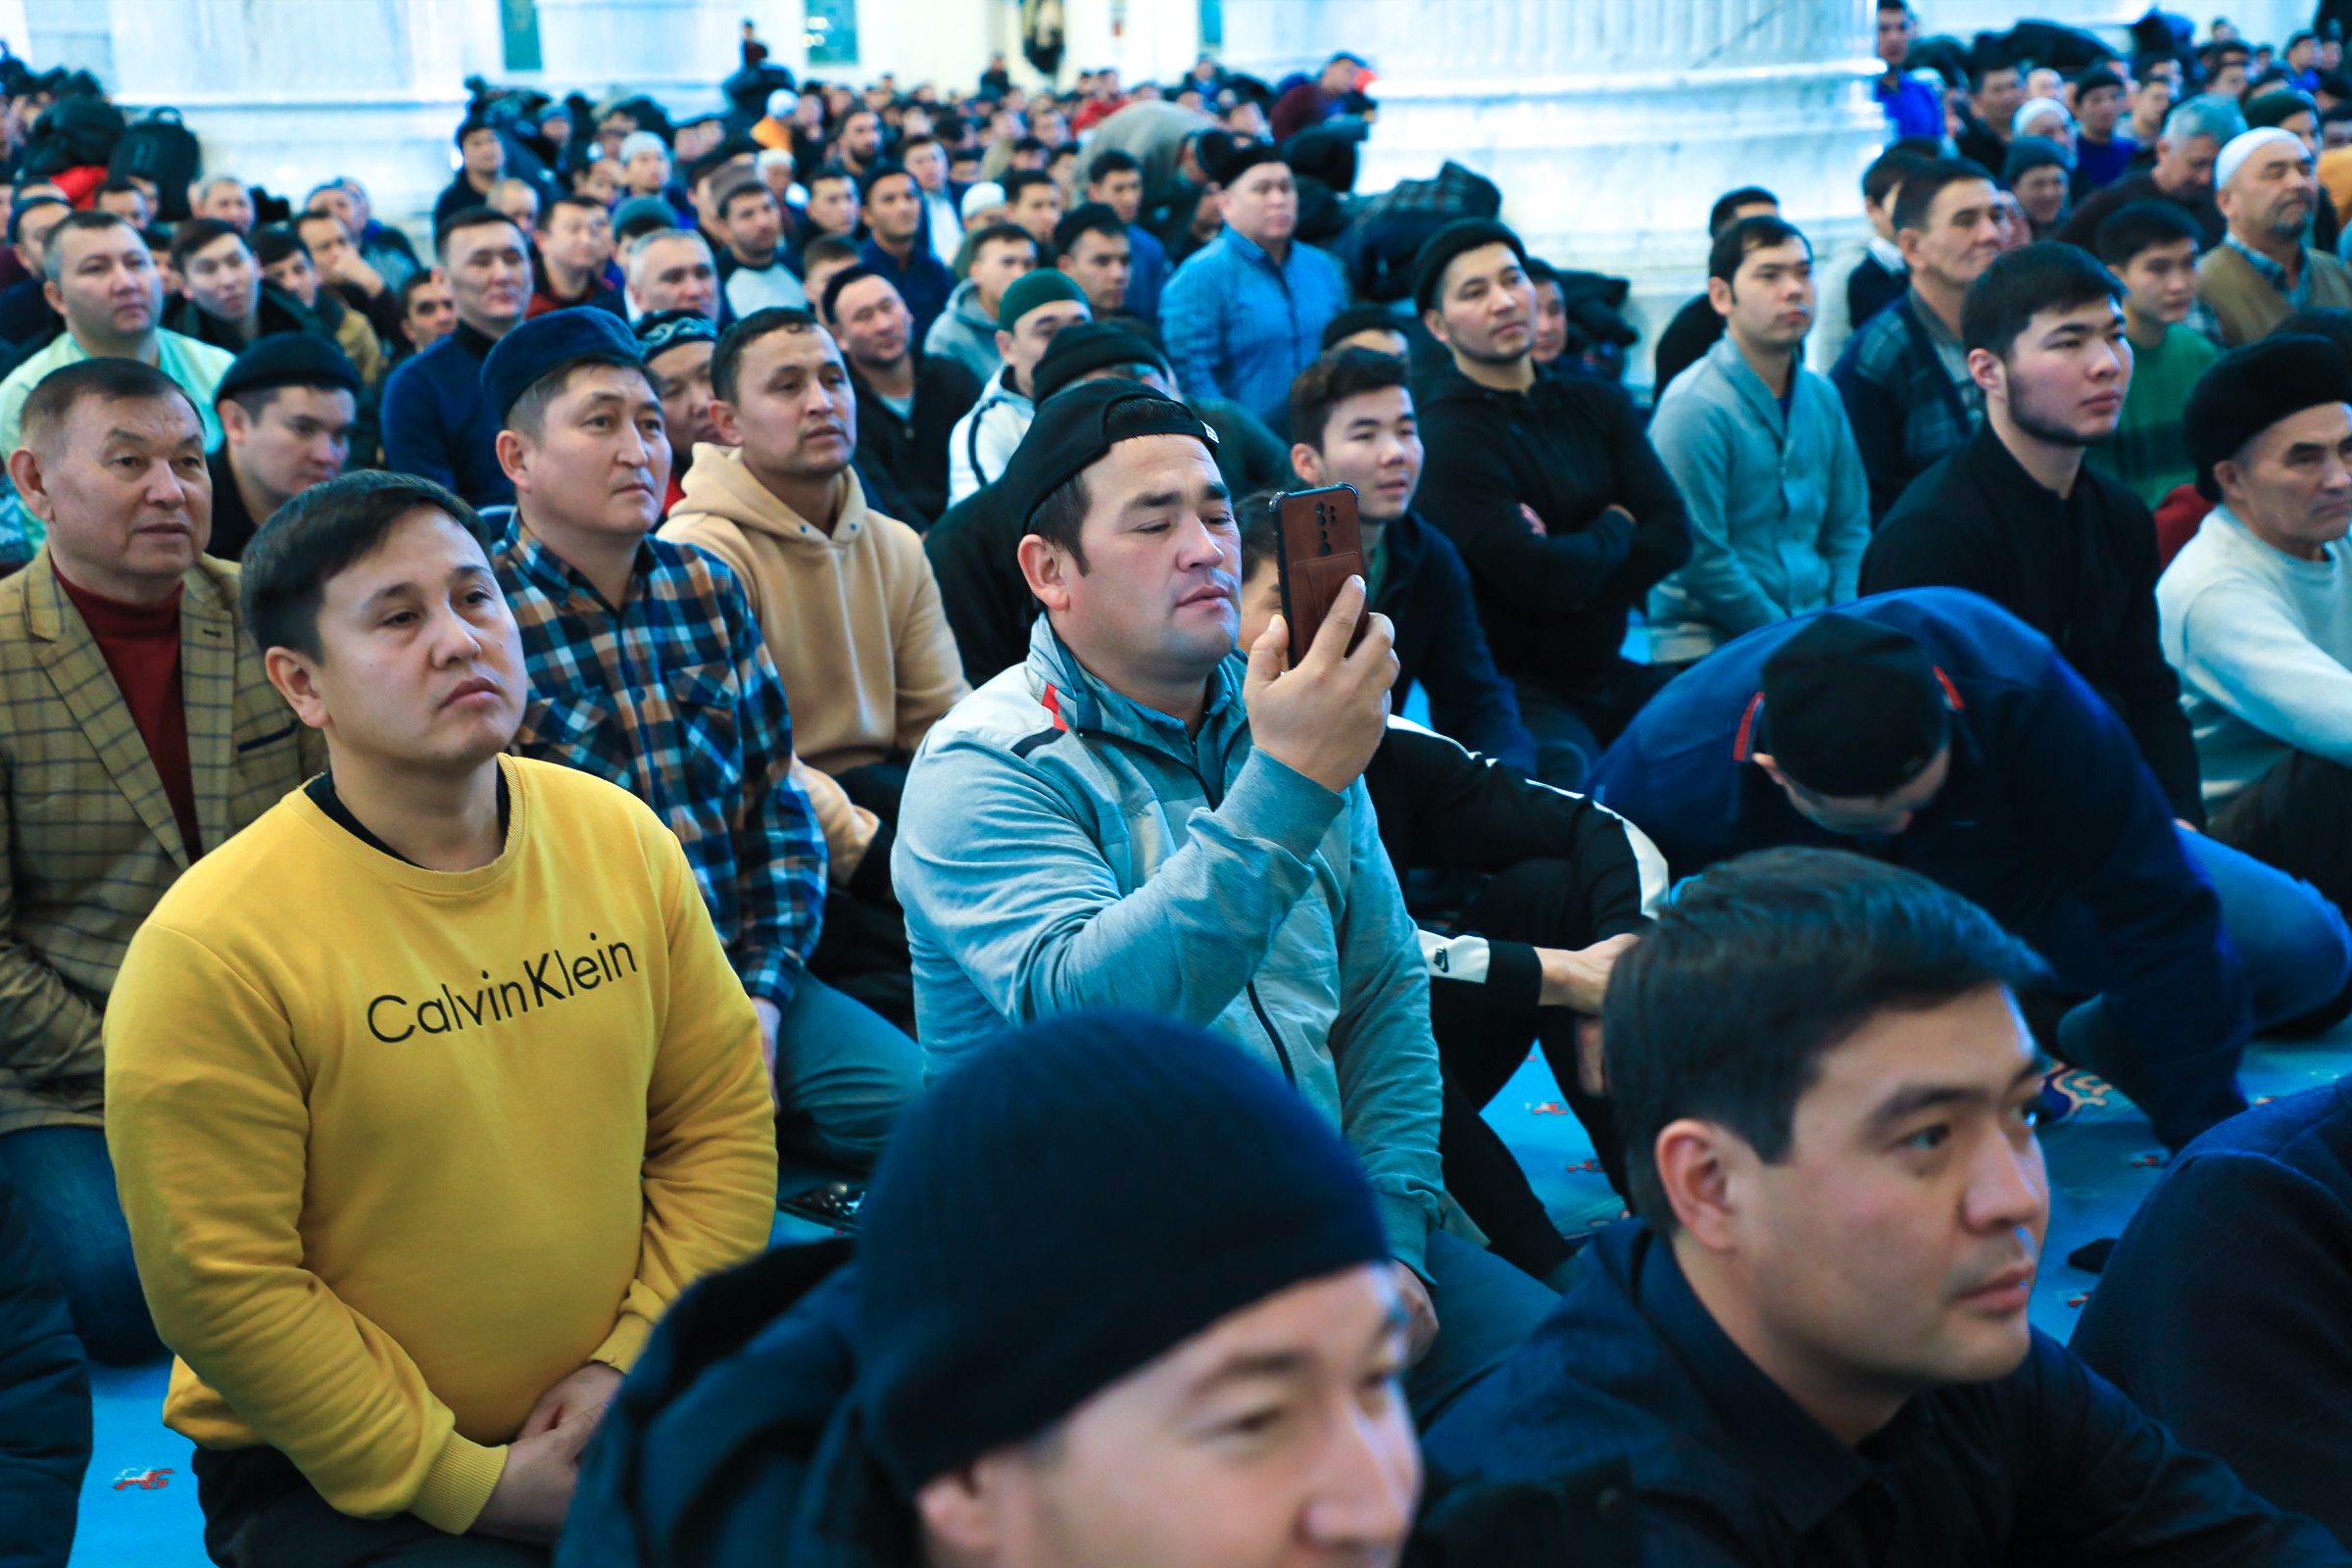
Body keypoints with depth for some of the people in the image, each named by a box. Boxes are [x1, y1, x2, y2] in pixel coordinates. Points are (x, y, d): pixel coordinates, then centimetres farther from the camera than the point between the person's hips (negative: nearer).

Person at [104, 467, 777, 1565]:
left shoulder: (626, 841, 0)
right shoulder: (210, 950, -17)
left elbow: (722, 1119, 4)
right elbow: (223, 1288, -15)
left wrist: (637, 1359, -6)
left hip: (615, 1423, 5)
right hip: (338, 1479, -4)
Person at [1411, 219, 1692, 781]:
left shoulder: (1594, 403, 11)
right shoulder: (1446, 435, -13)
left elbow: (1674, 533, 2)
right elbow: (1540, 579, -21)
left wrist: (1572, 597, -14)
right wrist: (1614, 530, 1)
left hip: (1607, 673, 7)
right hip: (1512, 688, -7)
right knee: (1570, 777, -36)